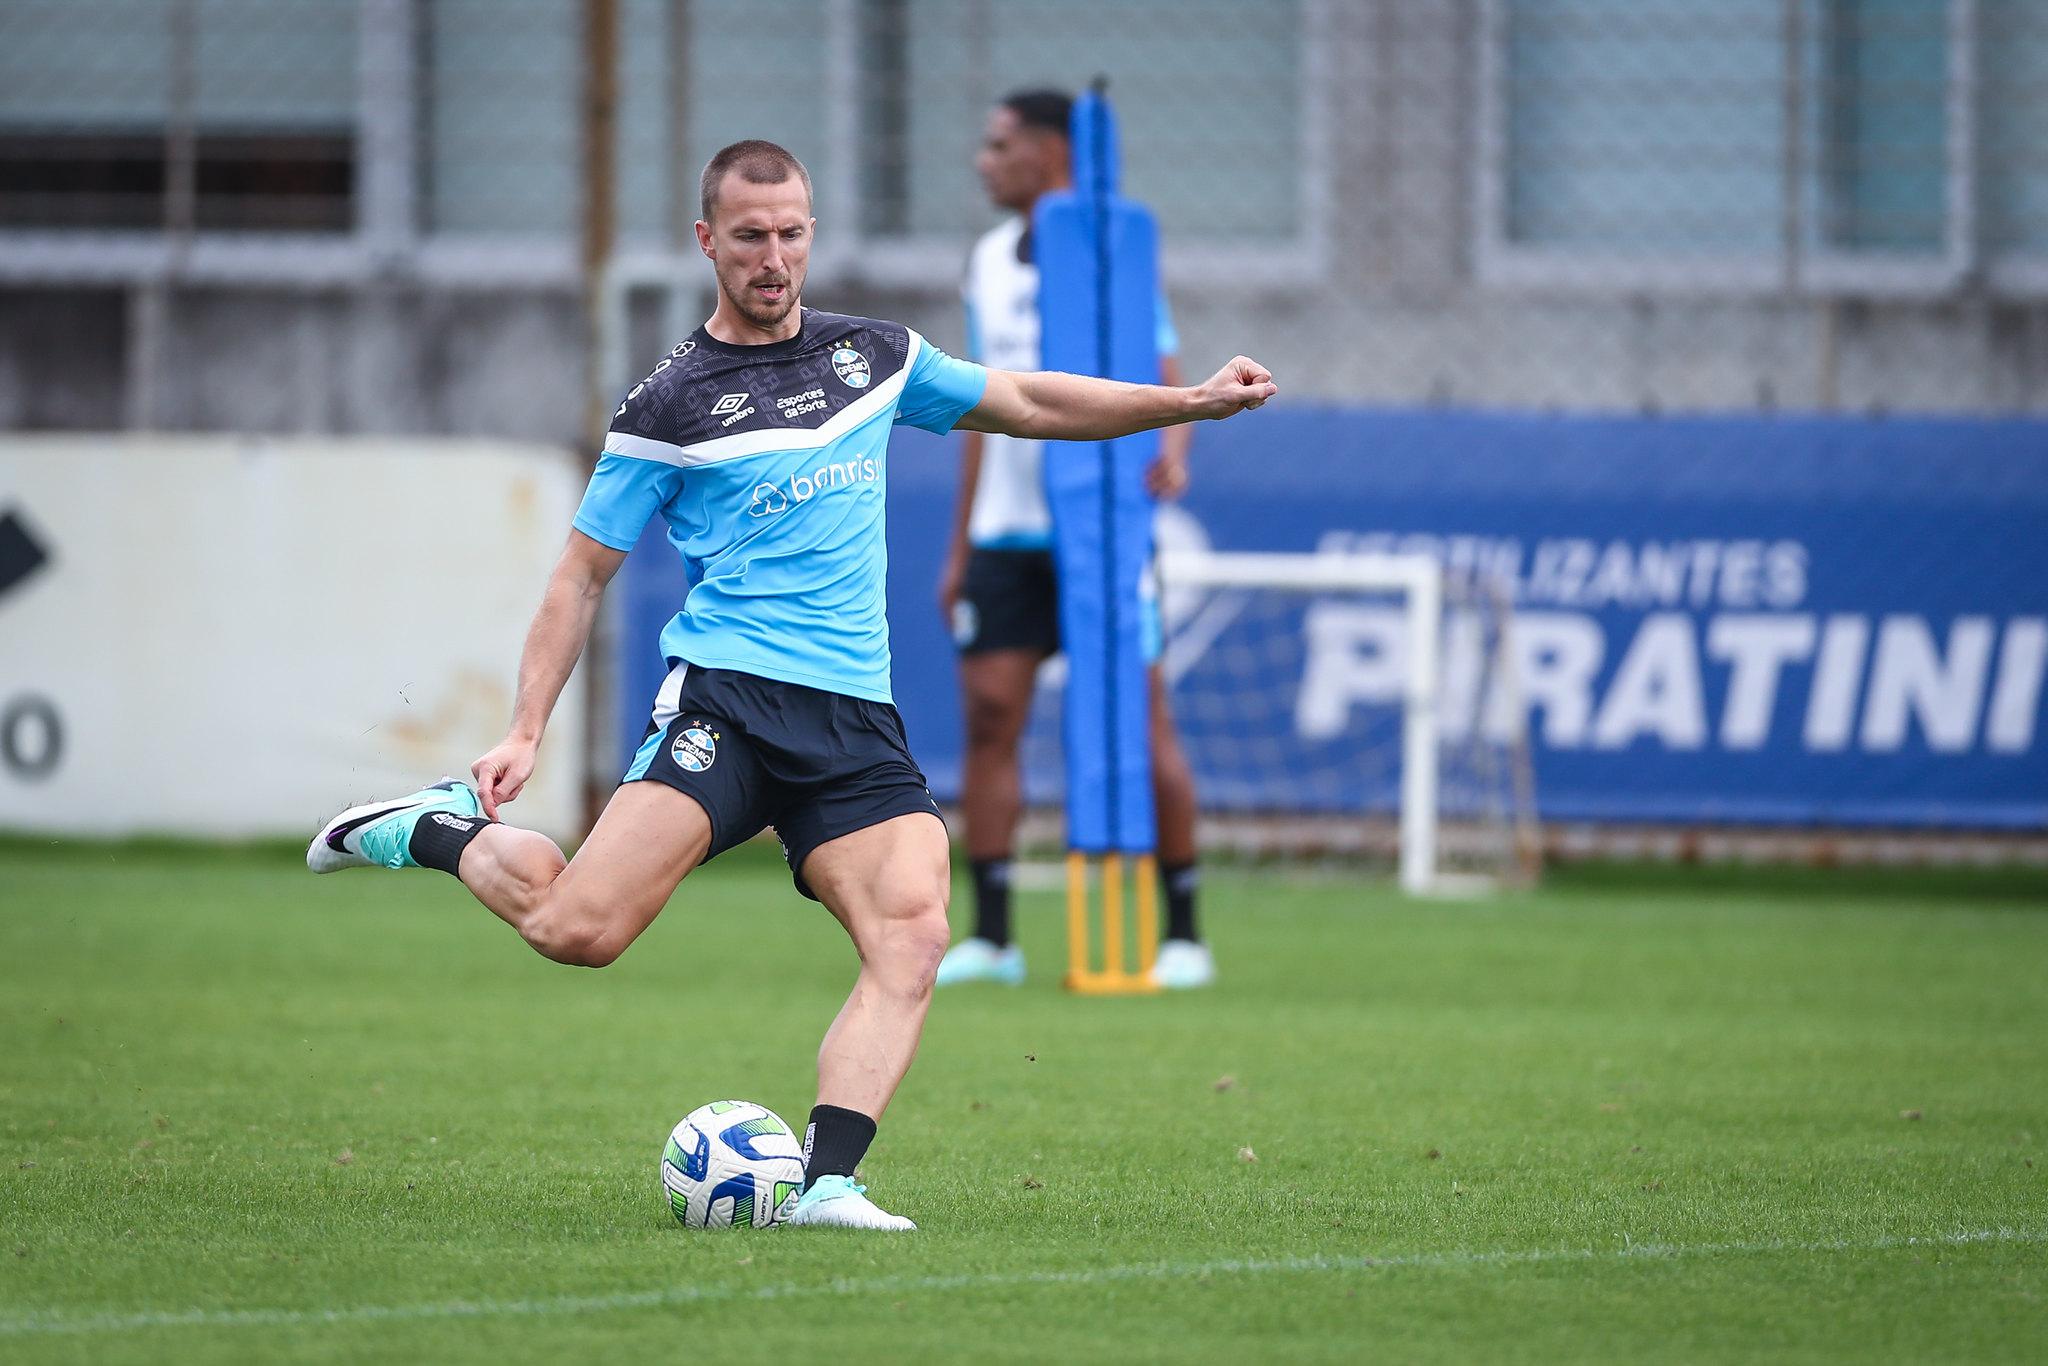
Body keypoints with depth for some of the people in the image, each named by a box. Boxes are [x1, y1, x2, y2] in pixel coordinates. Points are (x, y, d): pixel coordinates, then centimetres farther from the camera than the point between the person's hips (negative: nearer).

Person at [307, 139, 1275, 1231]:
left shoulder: (872, 356, 15)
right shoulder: (671, 404, 1)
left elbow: (1029, 404, 26)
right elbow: (583, 574, 4)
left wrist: (1193, 401, 21)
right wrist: (525, 731, -4)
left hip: (857, 724, 4)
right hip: (726, 694, -4)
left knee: (912, 937, -20)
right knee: (578, 929, -19)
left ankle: (827, 1181, -26)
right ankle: (447, 832, 10)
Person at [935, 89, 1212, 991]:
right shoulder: (989, 262, 13)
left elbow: (1168, 382, -9)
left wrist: (1170, 453, -31)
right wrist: (959, 546, 17)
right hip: (1006, 534, 6)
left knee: (1144, 727, -5)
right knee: (989, 717, -2)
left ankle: (1182, 933, 1)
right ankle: (990, 937, 1)